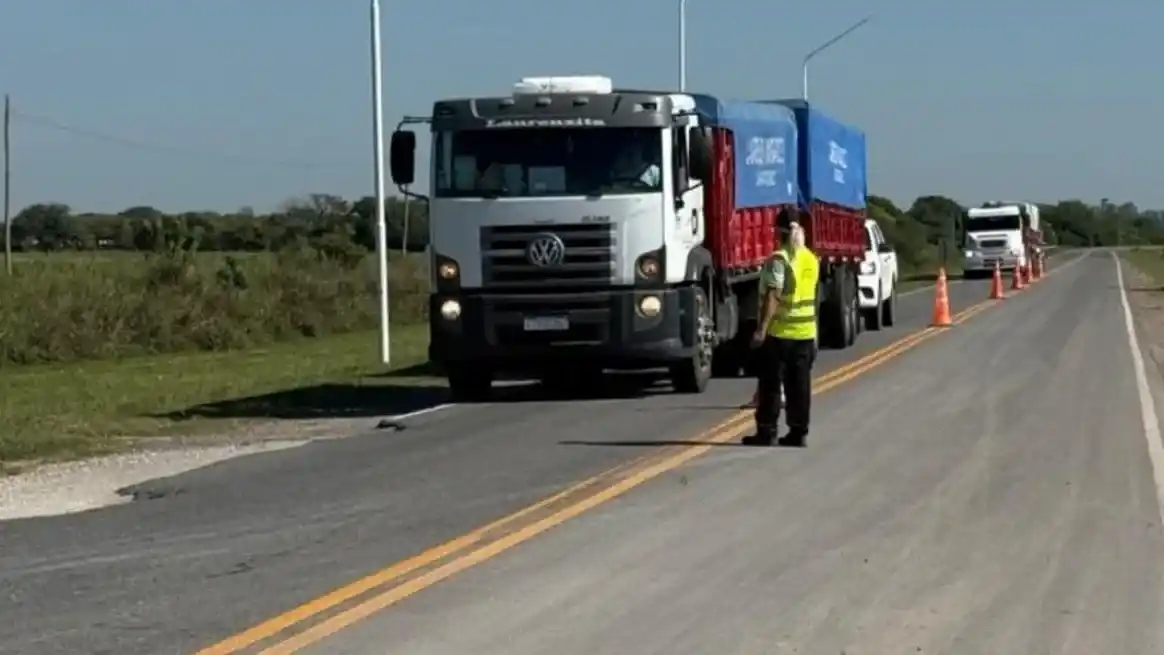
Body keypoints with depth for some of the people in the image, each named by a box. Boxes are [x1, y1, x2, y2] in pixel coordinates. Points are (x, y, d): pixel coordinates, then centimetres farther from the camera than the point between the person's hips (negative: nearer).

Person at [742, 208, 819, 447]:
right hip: (806, 331, 7)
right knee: (799, 384, 9)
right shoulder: (811, 259, 9)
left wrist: (762, 328, -23)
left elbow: (773, 297, -22)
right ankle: (799, 432, 9)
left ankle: (767, 432, -1)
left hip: (779, 331, -6)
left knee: (771, 384, -1)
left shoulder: (779, 260, -15)